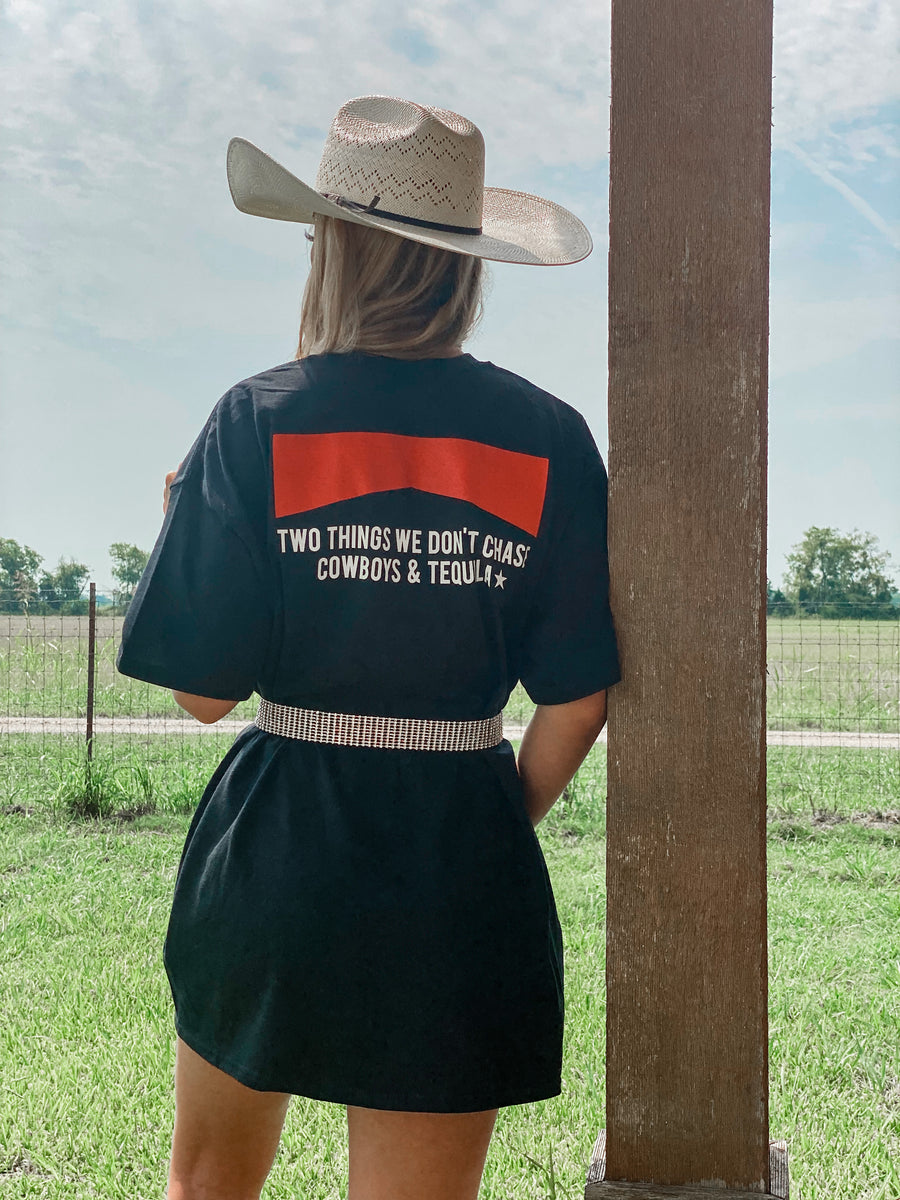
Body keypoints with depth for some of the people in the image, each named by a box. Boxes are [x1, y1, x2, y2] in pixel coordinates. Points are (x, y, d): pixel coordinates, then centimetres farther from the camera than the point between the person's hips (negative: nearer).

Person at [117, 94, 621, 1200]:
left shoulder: (258, 423, -9)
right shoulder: (547, 438, -4)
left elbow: (202, 689, -8)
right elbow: (578, 697, -3)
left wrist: (183, 522, 10)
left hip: (272, 853, 0)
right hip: (459, 875, 1)